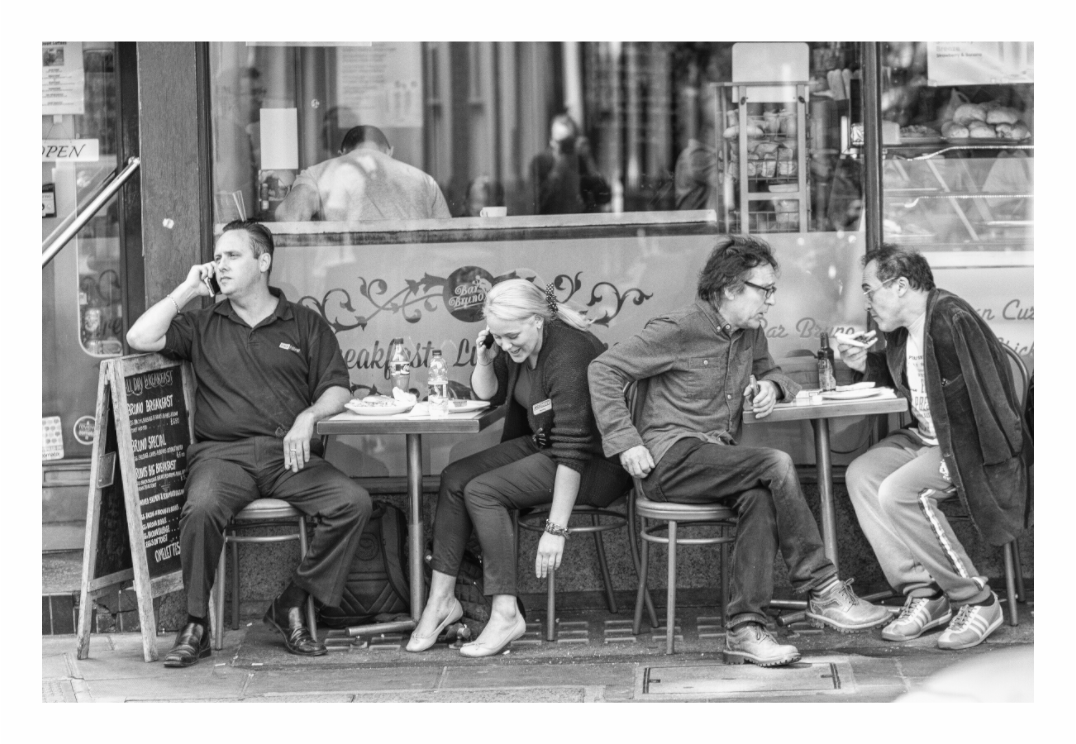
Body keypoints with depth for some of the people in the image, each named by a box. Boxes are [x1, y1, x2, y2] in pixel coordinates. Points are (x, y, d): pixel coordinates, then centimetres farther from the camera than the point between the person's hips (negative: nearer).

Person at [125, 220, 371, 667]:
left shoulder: (305, 325, 16)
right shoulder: (203, 325, 18)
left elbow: (337, 388, 10)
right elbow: (139, 339, 3)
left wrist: (308, 416, -10)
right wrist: (186, 291, 8)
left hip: (288, 454, 1)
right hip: (222, 453, -1)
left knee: (353, 502, -25)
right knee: (201, 509, -35)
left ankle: (291, 606, -13)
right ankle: (195, 626, -19)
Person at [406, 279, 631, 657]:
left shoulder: (567, 356, -27)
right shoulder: (519, 346, 0)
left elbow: (573, 452, -30)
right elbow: (488, 394, 18)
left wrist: (556, 530, -31)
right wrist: (484, 360, -6)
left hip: (598, 461, -9)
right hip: (543, 443, 9)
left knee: (482, 491, -21)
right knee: (455, 478, -3)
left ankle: (506, 614, -17)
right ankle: (440, 600, 2)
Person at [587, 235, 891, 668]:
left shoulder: (751, 333, 14)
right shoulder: (679, 331, -8)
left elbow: (770, 372, 33)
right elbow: (604, 370, -8)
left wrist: (771, 386, 7)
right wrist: (625, 441, -16)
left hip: (719, 460, 7)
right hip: (671, 458, -7)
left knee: (759, 497, -29)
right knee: (776, 465, -27)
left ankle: (745, 629, -32)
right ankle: (822, 592, -21)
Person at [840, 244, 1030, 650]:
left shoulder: (952, 321, -22)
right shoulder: (900, 329, 9)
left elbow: (986, 400, -24)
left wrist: (953, 459, -23)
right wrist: (867, 364, 13)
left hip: (967, 447, -10)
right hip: (926, 438, 10)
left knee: (898, 492, -27)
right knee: (860, 475, -8)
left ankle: (976, 601, -14)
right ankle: (922, 592, -8)